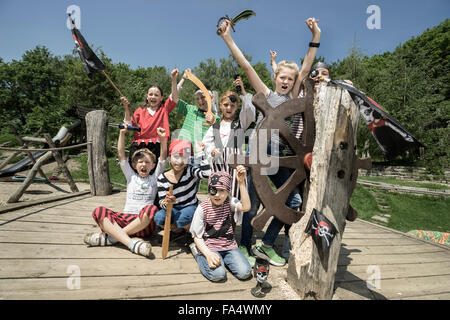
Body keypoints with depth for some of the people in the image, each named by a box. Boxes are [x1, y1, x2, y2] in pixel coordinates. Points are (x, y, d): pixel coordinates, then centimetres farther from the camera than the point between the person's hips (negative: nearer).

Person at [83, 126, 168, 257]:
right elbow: (121, 155, 9)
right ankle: (131, 243, -38)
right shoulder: (131, 176, 17)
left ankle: (110, 236, -27)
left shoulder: (154, 178, 13)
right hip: (125, 217, 3)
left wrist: (163, 139, -13)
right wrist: (122, 134, 0)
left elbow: (163, 158, 1)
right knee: (99, 211, -22)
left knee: (151, 209, -36)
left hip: (145, 223, -2)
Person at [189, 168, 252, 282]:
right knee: (218, 275, -25)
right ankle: (198, 255, 5)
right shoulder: (203, 208, -11)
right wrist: (208, 254, -22)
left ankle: (223, 258, 13)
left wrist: (241, 183, -29)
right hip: (209, 247, -2)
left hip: (229, 246, 3)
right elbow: (197, 237, -7)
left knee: (245, 273, -15)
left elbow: (246, 207, -26)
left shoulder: (229, 202, -4)